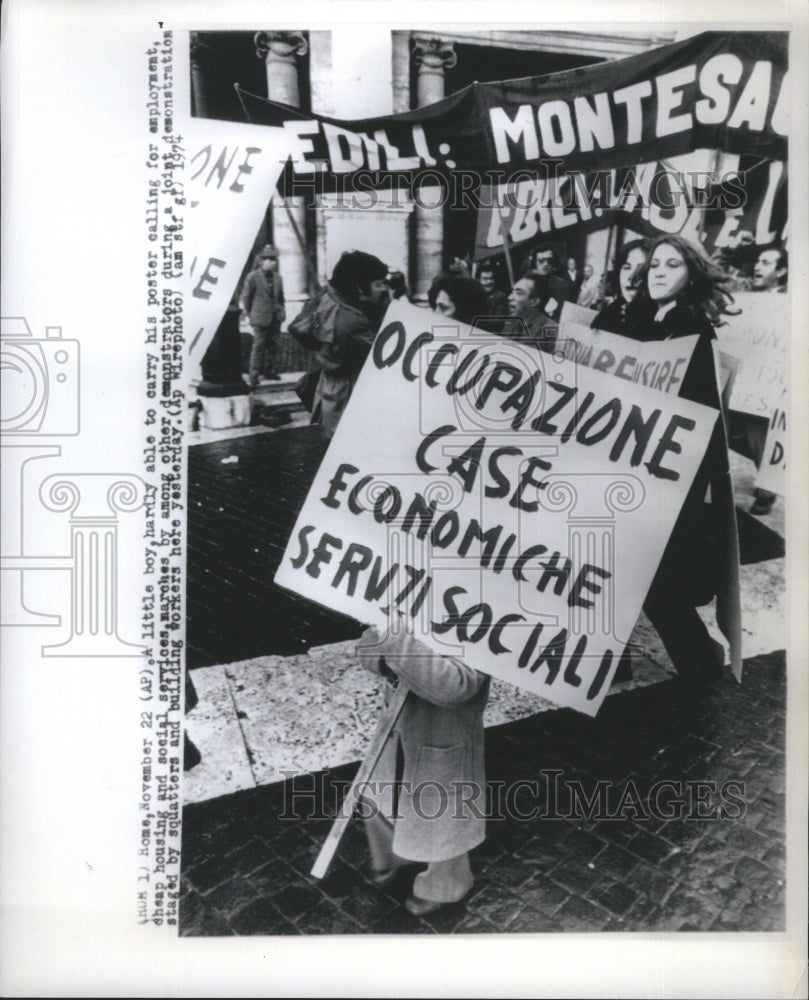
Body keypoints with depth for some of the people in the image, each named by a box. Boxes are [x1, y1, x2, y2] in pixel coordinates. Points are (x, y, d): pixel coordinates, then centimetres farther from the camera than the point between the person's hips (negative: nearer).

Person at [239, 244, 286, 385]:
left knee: (273, 346, 11)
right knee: (258, 347, -4)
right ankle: (254, 376, 1)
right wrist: (249, 313, -1)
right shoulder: (252, 277, -8)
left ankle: (270, 372, 22)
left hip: (275, 318, 6)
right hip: (260, 318, -6)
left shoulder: (277, 278, 8)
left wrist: (281, 311, 9)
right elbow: (246, 297, -3)